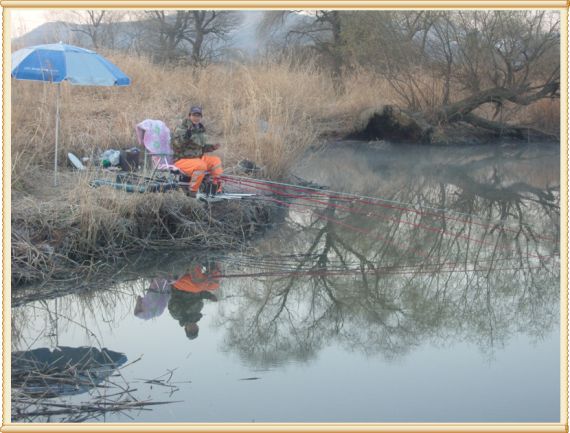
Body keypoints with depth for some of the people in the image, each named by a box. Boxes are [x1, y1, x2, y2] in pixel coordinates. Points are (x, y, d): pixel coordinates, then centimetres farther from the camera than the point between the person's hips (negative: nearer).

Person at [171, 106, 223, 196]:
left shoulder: (200, 129, 16)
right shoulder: (181, 128, -10)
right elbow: (177, 144, -25)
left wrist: (212, 147, 11)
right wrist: (186, 136, -38)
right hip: (182, 160, -9)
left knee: (216, 160, 0)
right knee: (200, 165, -34)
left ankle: (217, 190, 2)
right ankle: (193, 191, -24)